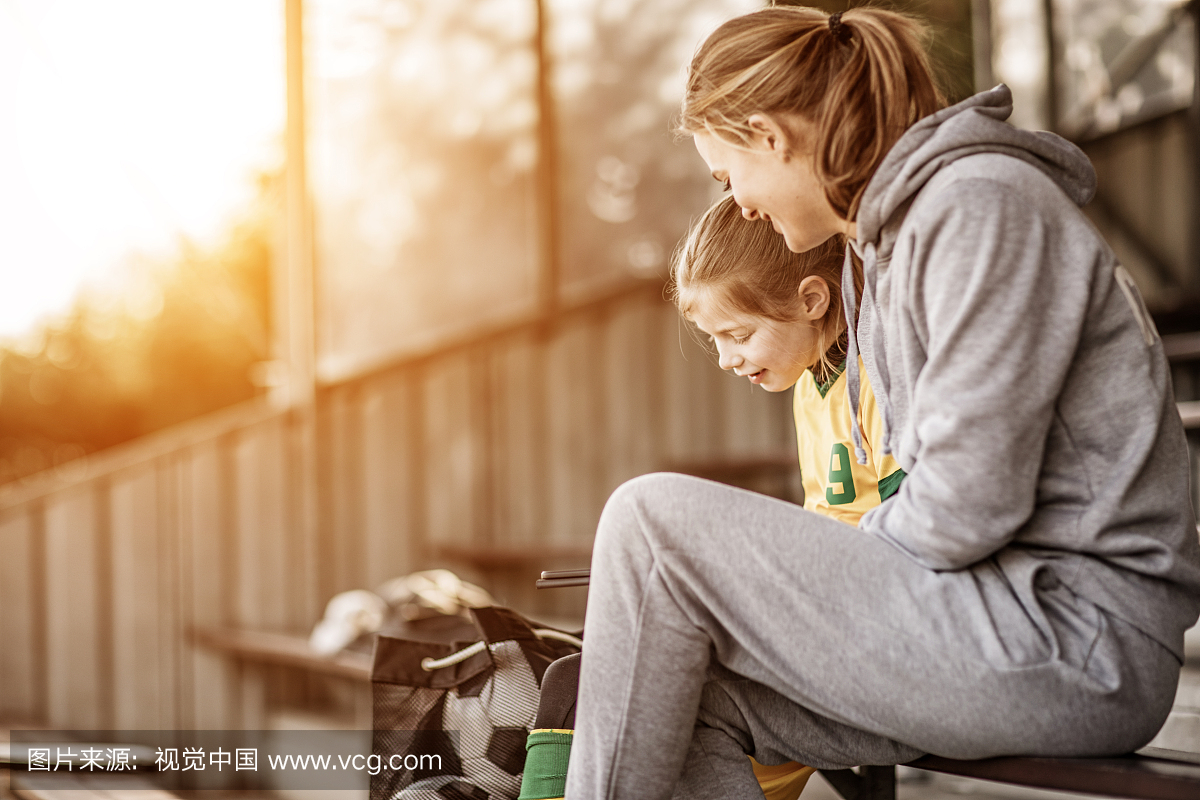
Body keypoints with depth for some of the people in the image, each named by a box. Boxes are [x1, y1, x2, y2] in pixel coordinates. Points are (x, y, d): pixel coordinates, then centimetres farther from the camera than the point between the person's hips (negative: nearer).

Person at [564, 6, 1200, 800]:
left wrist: (821, 572, -2)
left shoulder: (982, 202, -12)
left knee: (655, 521, -11)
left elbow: (967, 503, -18)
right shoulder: (894, 234, 19)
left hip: (1083, 638, -10)